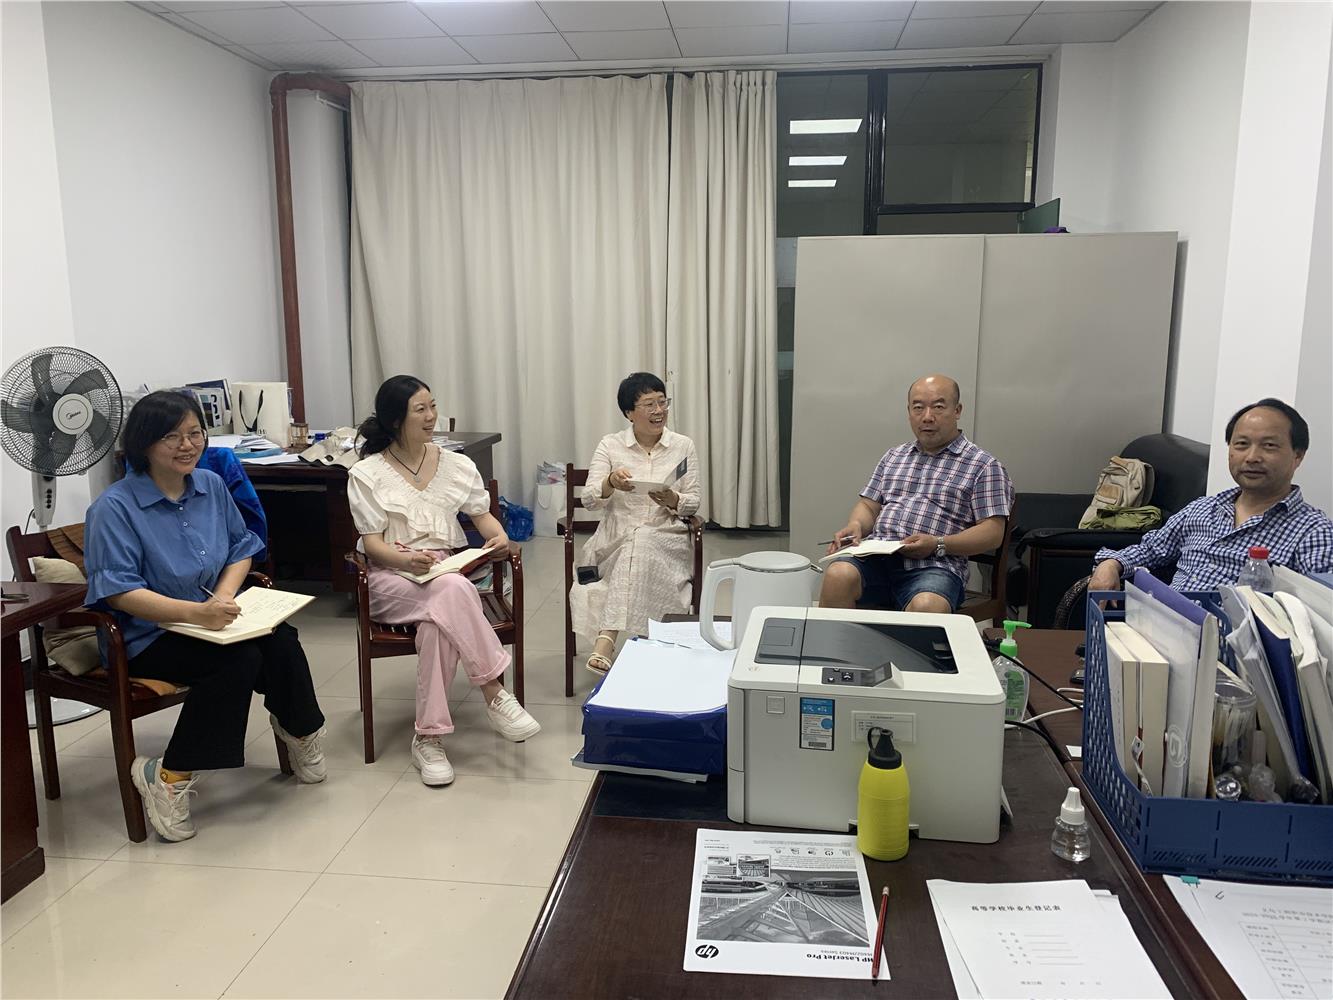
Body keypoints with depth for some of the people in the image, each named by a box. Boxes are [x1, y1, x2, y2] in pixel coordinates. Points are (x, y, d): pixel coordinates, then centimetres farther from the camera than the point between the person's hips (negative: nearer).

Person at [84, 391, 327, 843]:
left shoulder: (211, 485, 5)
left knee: (281, 642, -24)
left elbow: (241, 547, 13)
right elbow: (118, 591, -19)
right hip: (147, 637, -5)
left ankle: (299, 730, 5)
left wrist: (225, 595, -8)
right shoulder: (114, 507, -14)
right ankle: (169, 776, -16)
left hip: (211, 619, 5)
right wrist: (196, 612, -32)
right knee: (239, 659, -31)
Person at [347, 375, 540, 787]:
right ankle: (495, 694, -32)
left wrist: (499, 536, -13)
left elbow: (483, 515, 12)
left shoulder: (457, 464, 12)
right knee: (454, 591, -36)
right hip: (392, 576, -3)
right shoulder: (366, 474, 2)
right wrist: (407, 559, -27)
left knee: (439, 620, -35)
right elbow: (372, 543, -5)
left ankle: (429, 737, -29)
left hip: (449, 569, 3)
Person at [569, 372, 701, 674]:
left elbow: (693, 503, 7)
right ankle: (605, 646, -35)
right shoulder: (610, 446, 4)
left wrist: (673, 500, -16)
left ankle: (606, 640, -43)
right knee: (634, 541, -36)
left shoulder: (683, 447, 7)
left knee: (640, 543, -35)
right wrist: (611, 483, -24)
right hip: (616, 539, 0)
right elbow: (589, 500, -3)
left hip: (666, 539, 0)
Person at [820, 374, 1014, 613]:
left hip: (934, 566, -3)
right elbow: (869, 505, 24)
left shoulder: (984, 465, 8)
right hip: (876, 556, 4)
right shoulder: (894, 456, 25)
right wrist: (855, 526, 0)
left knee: (926, 606, -38)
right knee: (838, 575, -30)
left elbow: (993, 533, 0)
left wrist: (937, 544, -13)